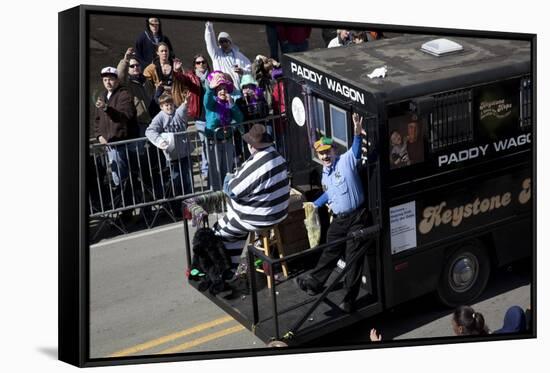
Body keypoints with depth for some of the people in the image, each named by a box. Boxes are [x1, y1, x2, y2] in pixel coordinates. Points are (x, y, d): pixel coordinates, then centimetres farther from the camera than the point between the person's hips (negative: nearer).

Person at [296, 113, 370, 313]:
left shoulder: (346, 161, -11)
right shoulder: (325, 175, 12)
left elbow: (356, 150, -33)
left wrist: (357, 133, -52)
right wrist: (315, 204, 42)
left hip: (356, 217, -7)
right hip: (338, 220, 7)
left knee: (353, 258, 1)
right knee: (329, 253, 18)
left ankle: (349, 299, 10)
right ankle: (314, 283, 32)